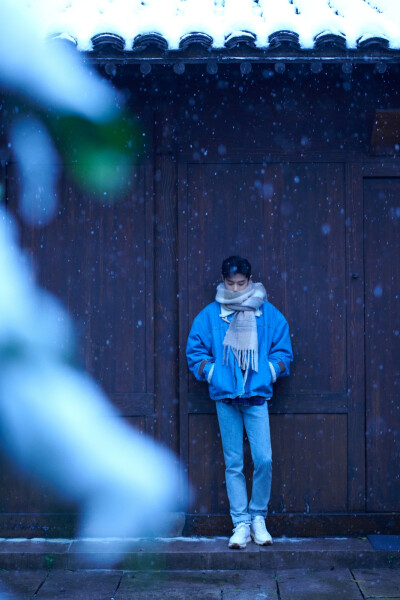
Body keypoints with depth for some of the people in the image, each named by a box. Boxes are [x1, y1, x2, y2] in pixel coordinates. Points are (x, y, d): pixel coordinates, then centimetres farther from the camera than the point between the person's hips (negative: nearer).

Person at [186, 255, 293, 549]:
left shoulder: (268, 313, 6)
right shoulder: (210, 314, 6)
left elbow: (284, 350, 10)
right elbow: (195, 351, 9)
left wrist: (269, 371, -2)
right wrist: (212, 372, -2)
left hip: (257, 395, 0)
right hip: (225, 396, 0)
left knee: (264, 460, -6)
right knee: (233, 464, 4)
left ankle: (258, 517, 15)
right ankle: (241, 524, 12)